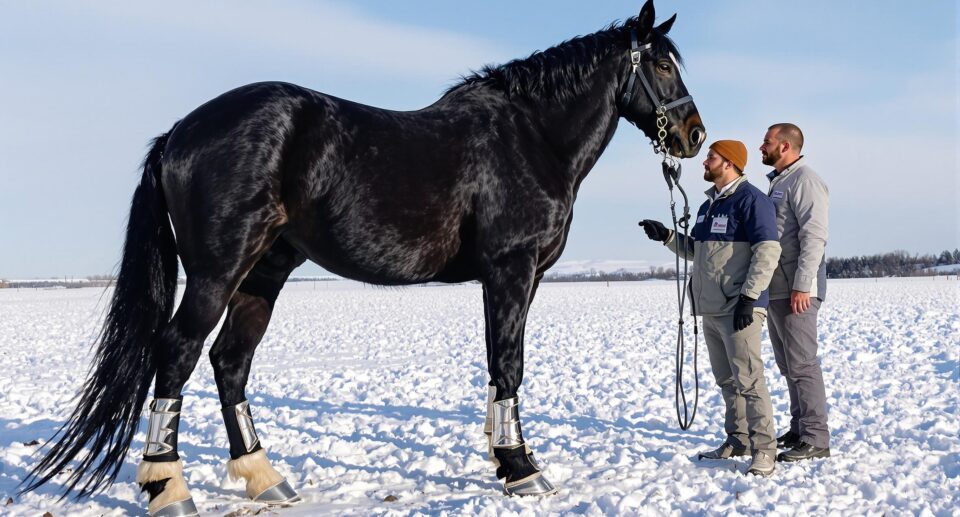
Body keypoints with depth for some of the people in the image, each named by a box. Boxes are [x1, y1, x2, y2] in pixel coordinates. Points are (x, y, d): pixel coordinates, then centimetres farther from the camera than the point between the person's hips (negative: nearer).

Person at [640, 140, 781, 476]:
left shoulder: (751, 200, -10)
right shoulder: (708, 205, 18)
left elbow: (768, 251, -17)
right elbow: (696, 250, 26)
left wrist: (749, 297, -22)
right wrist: (666, 237, 12)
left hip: (739, 309, -9)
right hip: (710, 309, 9)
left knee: (747, 379, -10)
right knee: (726, 380, 15)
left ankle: (763, 450, -5)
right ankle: (737, 440, 25)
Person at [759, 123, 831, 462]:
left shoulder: (804, 181, -10)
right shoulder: (777, 183, 20)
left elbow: (814, 236, -19)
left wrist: (802, 286, -24)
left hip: (795, 291, -10)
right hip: (774, 290, 10)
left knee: (801, 364, -8)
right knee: (787, 365, 14)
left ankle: (815, 439, -2)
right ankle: (799, 430, 23)